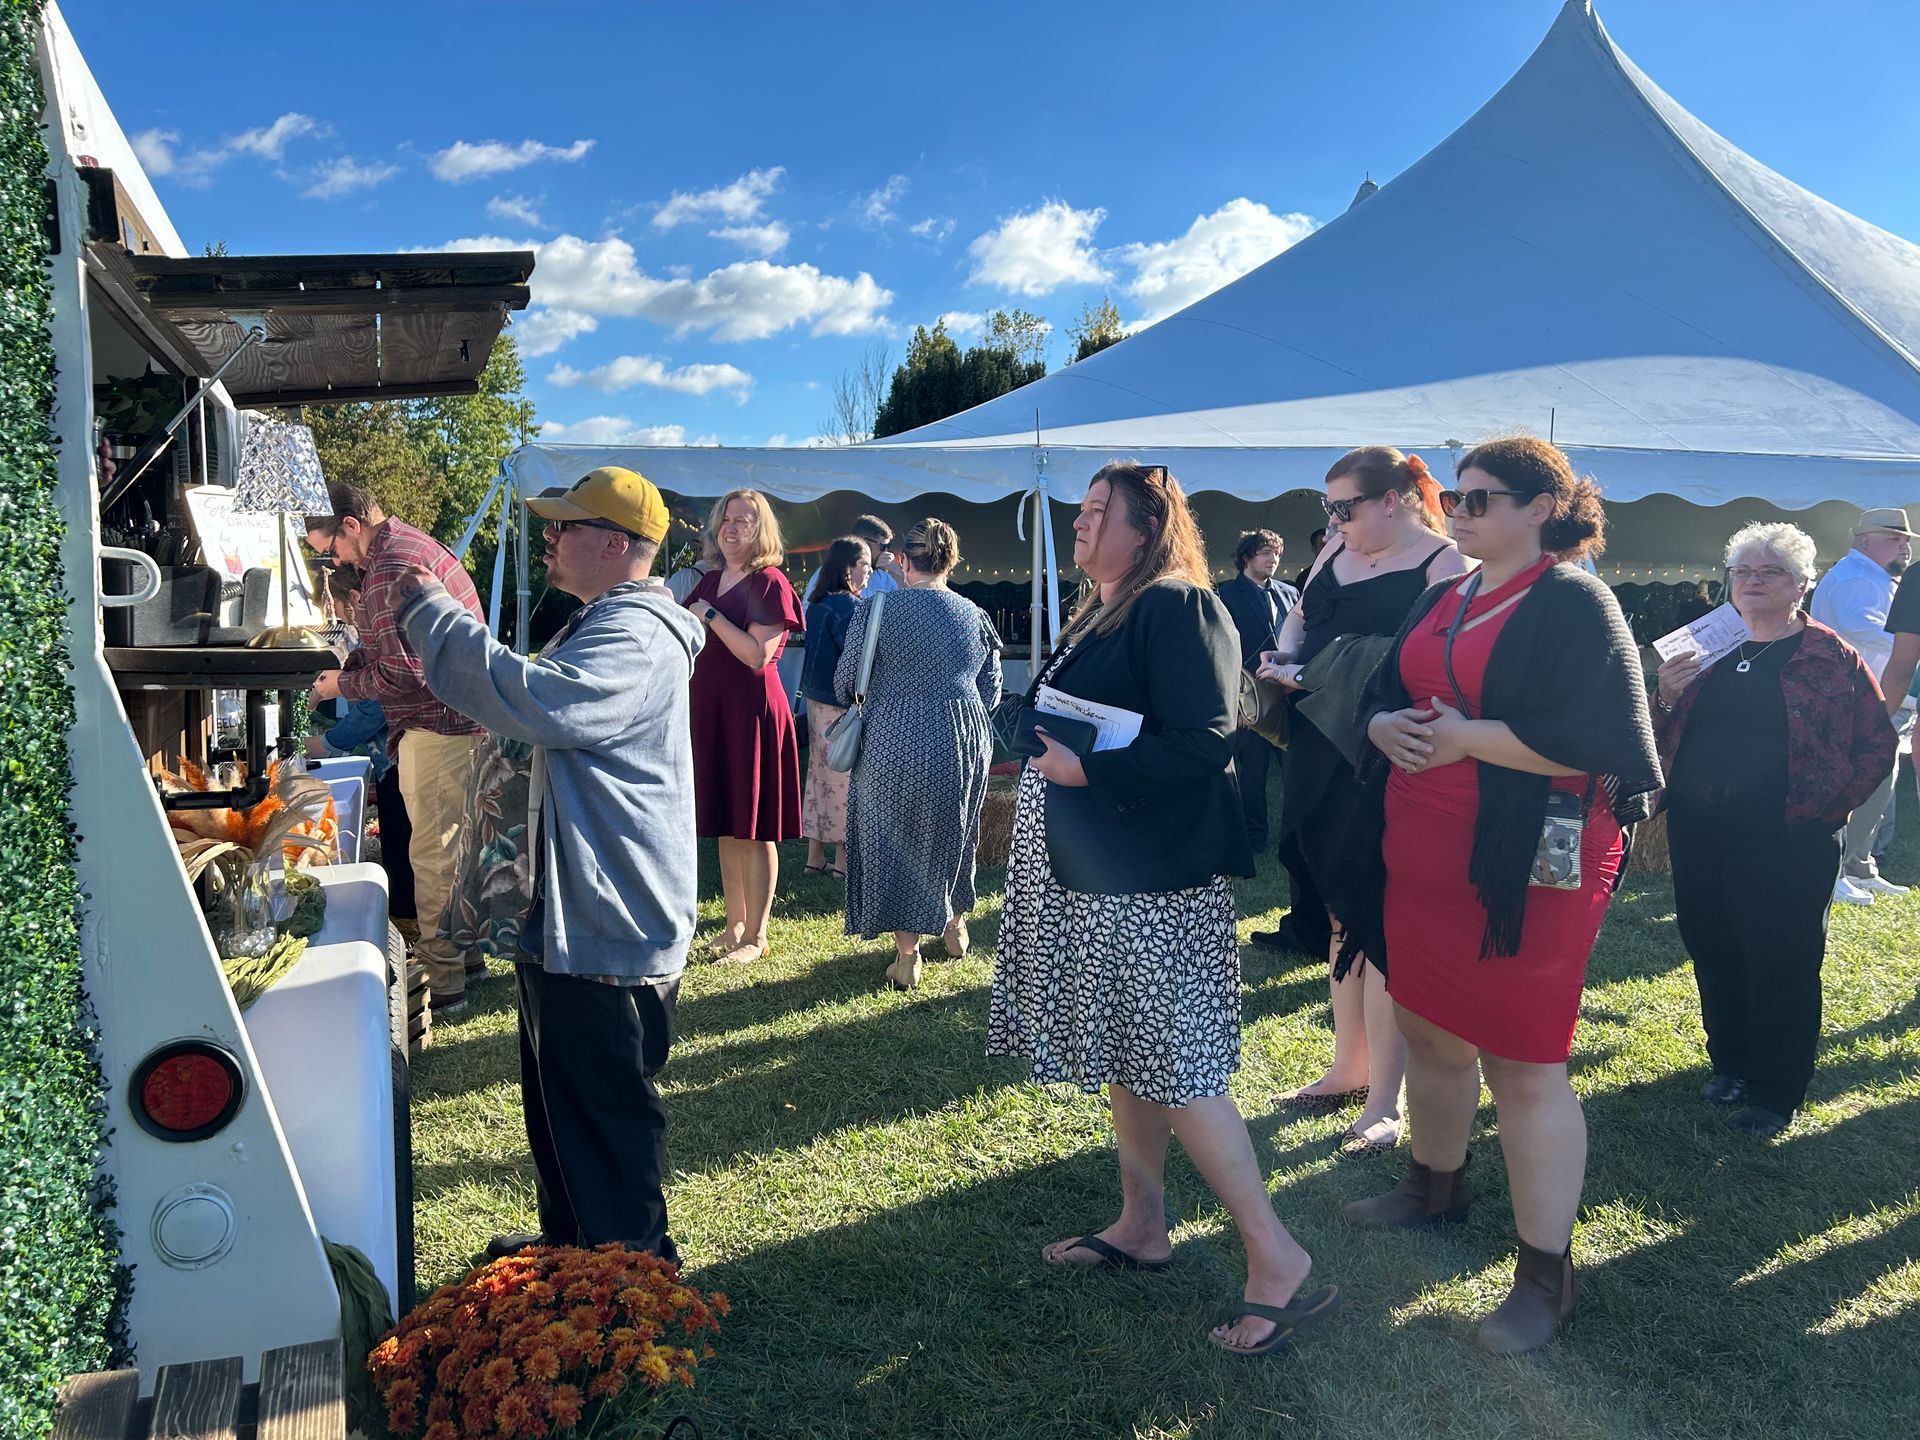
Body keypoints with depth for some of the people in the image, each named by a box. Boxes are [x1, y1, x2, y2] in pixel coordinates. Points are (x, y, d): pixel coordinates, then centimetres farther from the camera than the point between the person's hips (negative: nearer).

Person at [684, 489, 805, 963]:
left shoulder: (769, 583, -9)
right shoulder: (711, 581, 14)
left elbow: (758, 655, -19)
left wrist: (711, 616, -15)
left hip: (752, 711, -7)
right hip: (711, 710, 7)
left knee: (754, 828, -1)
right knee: (725, 825, 13)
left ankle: (756, 936, 7)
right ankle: (735, 924, 24)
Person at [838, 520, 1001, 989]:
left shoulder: (877, 609, -7)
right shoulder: (975, 616, 1)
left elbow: (846, 681, -2)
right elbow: (991, 691, 7)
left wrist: (860, 710, 20)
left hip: (892, 745, -3)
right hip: (964, 744, 3)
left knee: (894, 839, 10)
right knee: (953, 835, 22)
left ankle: (907, 954, 12)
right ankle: (954, 924, 39)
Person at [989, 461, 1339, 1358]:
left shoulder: (1178, 607, -14)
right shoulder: (1100, 615, 15)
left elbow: (1203, 741, -23)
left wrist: (1088, 770, -20)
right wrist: (1049, 754, 8)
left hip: (1152, 880, -10)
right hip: (1094, 876, 10)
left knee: (1174, 1070, -7)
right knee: (1126, 1060, 17)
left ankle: (1278, 1262, 3)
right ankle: (1141, 1226, 30)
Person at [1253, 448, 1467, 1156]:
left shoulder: (1444, 566, -11)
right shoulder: (1337, 550, 13)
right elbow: (1300, 614, 25)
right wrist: (1282, 656, 3)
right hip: (1318, 758, 8)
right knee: (1339, 915, 16)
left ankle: (1384, 1100, 9)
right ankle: (1349, 1069, 30)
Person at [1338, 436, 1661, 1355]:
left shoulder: (1573, 603, -12)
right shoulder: (1445, 598, 12)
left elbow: (1601, 738, -22)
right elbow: (1384, 694, 16)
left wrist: (1465, 738, -20)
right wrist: (1387, 725, -7)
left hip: (1528, 866, -8)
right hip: (1422, 857, 8)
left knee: (1522, 1065, -1)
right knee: (1427, 1029, 20)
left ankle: (1546, 1273, 13)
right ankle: (1436, 1186, 42)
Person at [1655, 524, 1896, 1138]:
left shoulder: (1833, 658, 1)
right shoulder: (1705, 651, 12)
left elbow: (1878, 744, 1)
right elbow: (1664, 738, 16)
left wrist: (1829, 802, -8)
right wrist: (1666, 697, -4)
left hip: (1787, 840, -4)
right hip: (1697, 832, 4)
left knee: (1783, 964, 3)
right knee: (1713, 955, 13)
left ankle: (1776, 1093, 16)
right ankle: (1730, 1062, 31)